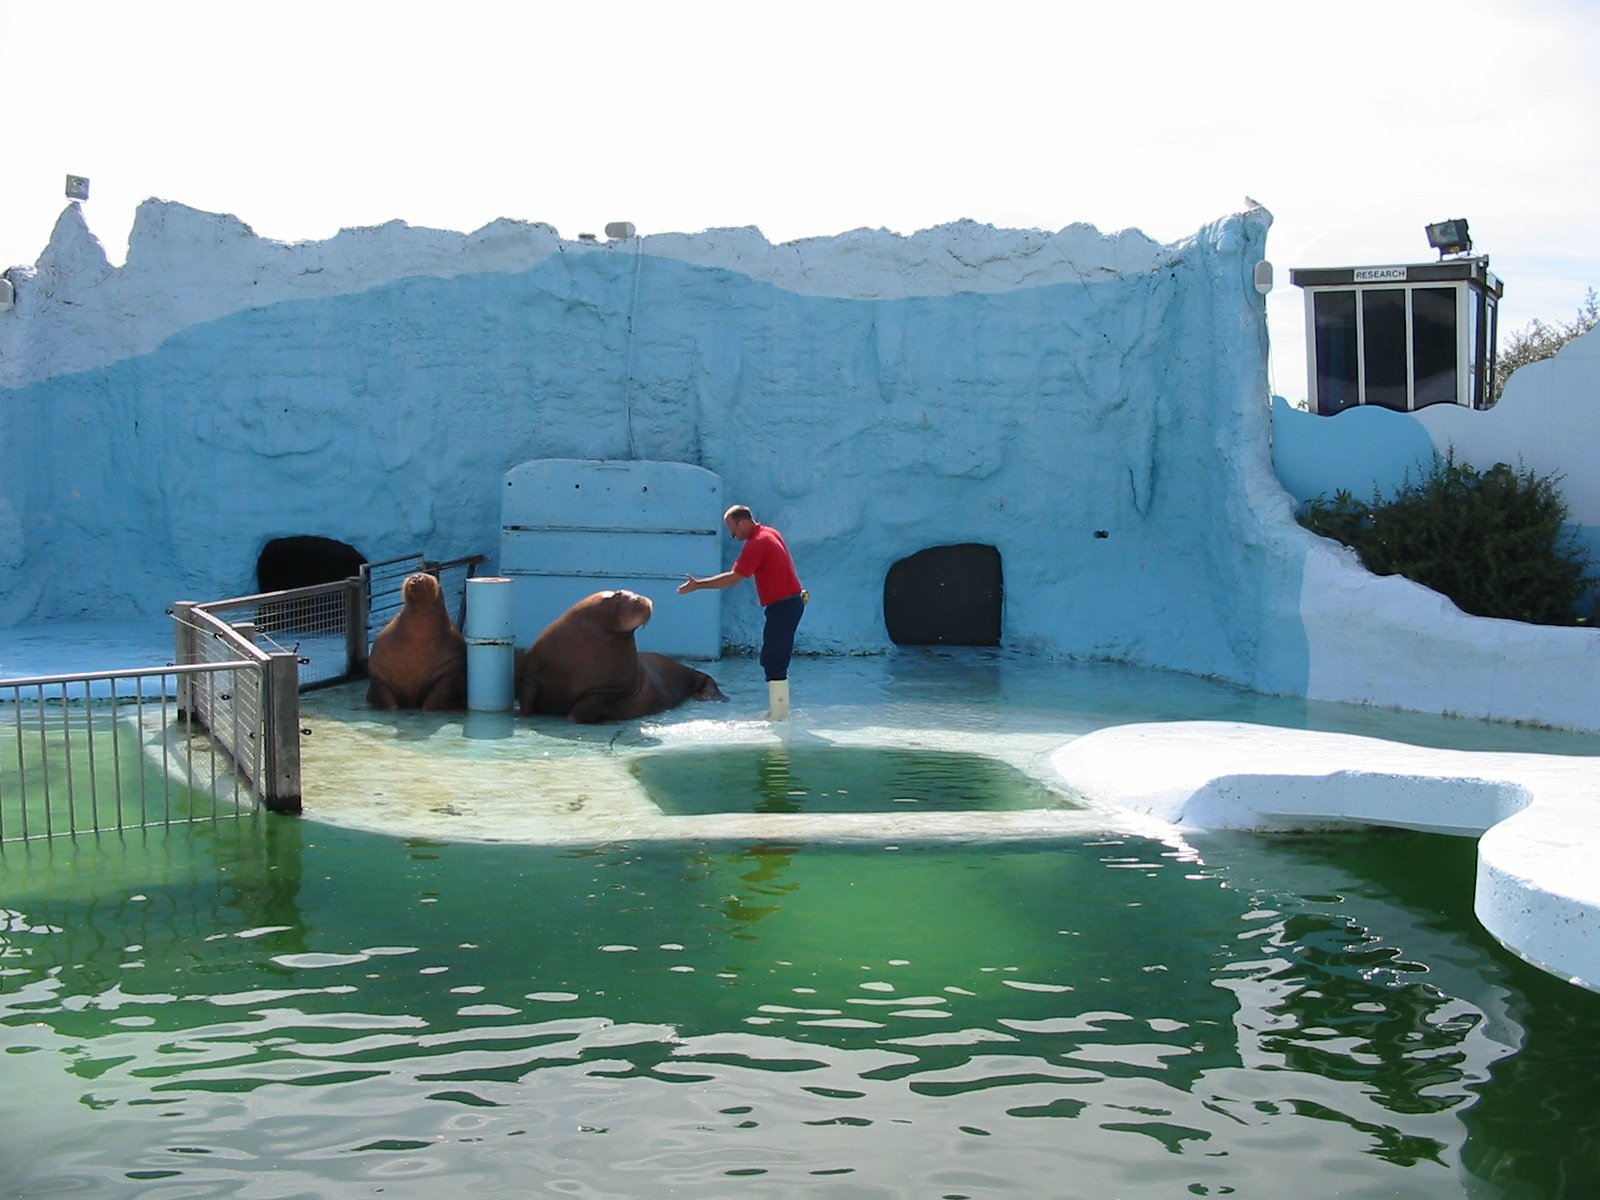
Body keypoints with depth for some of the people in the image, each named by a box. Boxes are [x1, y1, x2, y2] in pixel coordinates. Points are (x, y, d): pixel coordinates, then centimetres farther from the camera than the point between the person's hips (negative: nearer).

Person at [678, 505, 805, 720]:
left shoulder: (757, 544, -18)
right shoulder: (769, 533, 12)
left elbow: (734, 578, -20)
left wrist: (698, 585, -17)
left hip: (783, 606, -10)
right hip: (790, 602, 10)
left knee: (773, 661, -8)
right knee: (774, 659, 14)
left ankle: (778, 714, -6)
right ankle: (779, 709, 18)